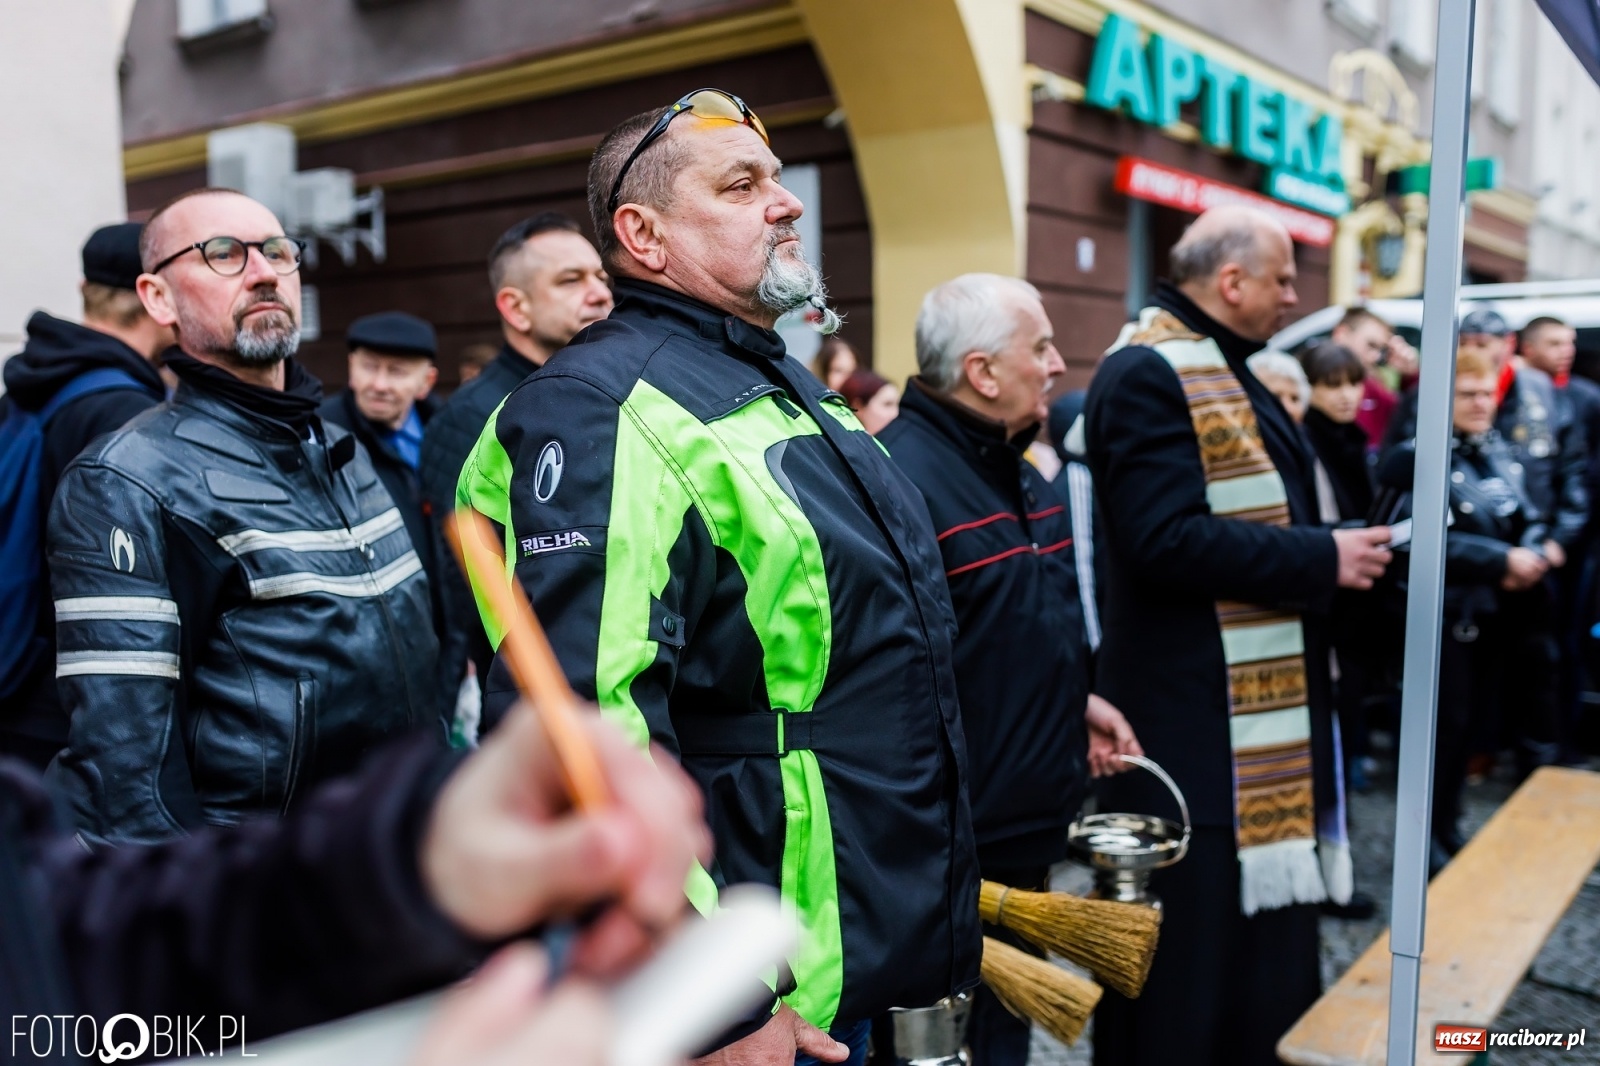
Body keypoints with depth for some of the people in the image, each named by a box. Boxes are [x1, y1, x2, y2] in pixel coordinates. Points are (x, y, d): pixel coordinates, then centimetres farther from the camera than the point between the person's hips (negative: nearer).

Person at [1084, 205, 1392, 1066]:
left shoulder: (1219, 368, 18)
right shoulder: (1147, 373, -16)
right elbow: (1164, 538, -26)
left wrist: (1340, 548, 8)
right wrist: (1322, 559, -18)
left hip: (1264, 707, 11)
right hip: (1194, 721, -10)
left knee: (1265, 930, 19)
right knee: (1191, 949, 1)